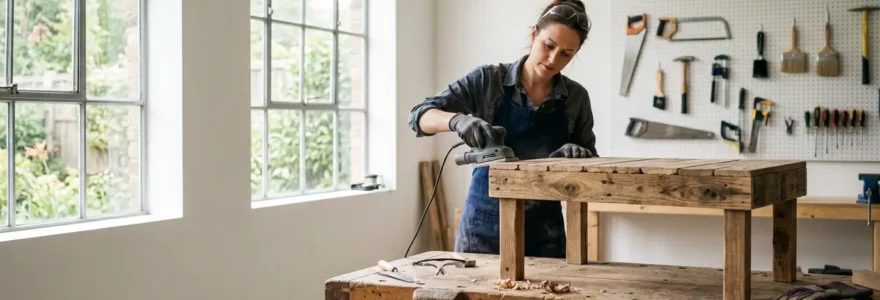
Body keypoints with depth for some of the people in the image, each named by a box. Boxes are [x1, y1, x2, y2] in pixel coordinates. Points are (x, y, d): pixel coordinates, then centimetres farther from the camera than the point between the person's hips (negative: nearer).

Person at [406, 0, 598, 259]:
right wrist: (456, 119, -28)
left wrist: (579, 155, -17)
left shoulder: (576, 98, 1)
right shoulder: (487, 80, -5)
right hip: (485, 221, -2)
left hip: (543, 230, 2)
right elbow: (420, 116, -8)